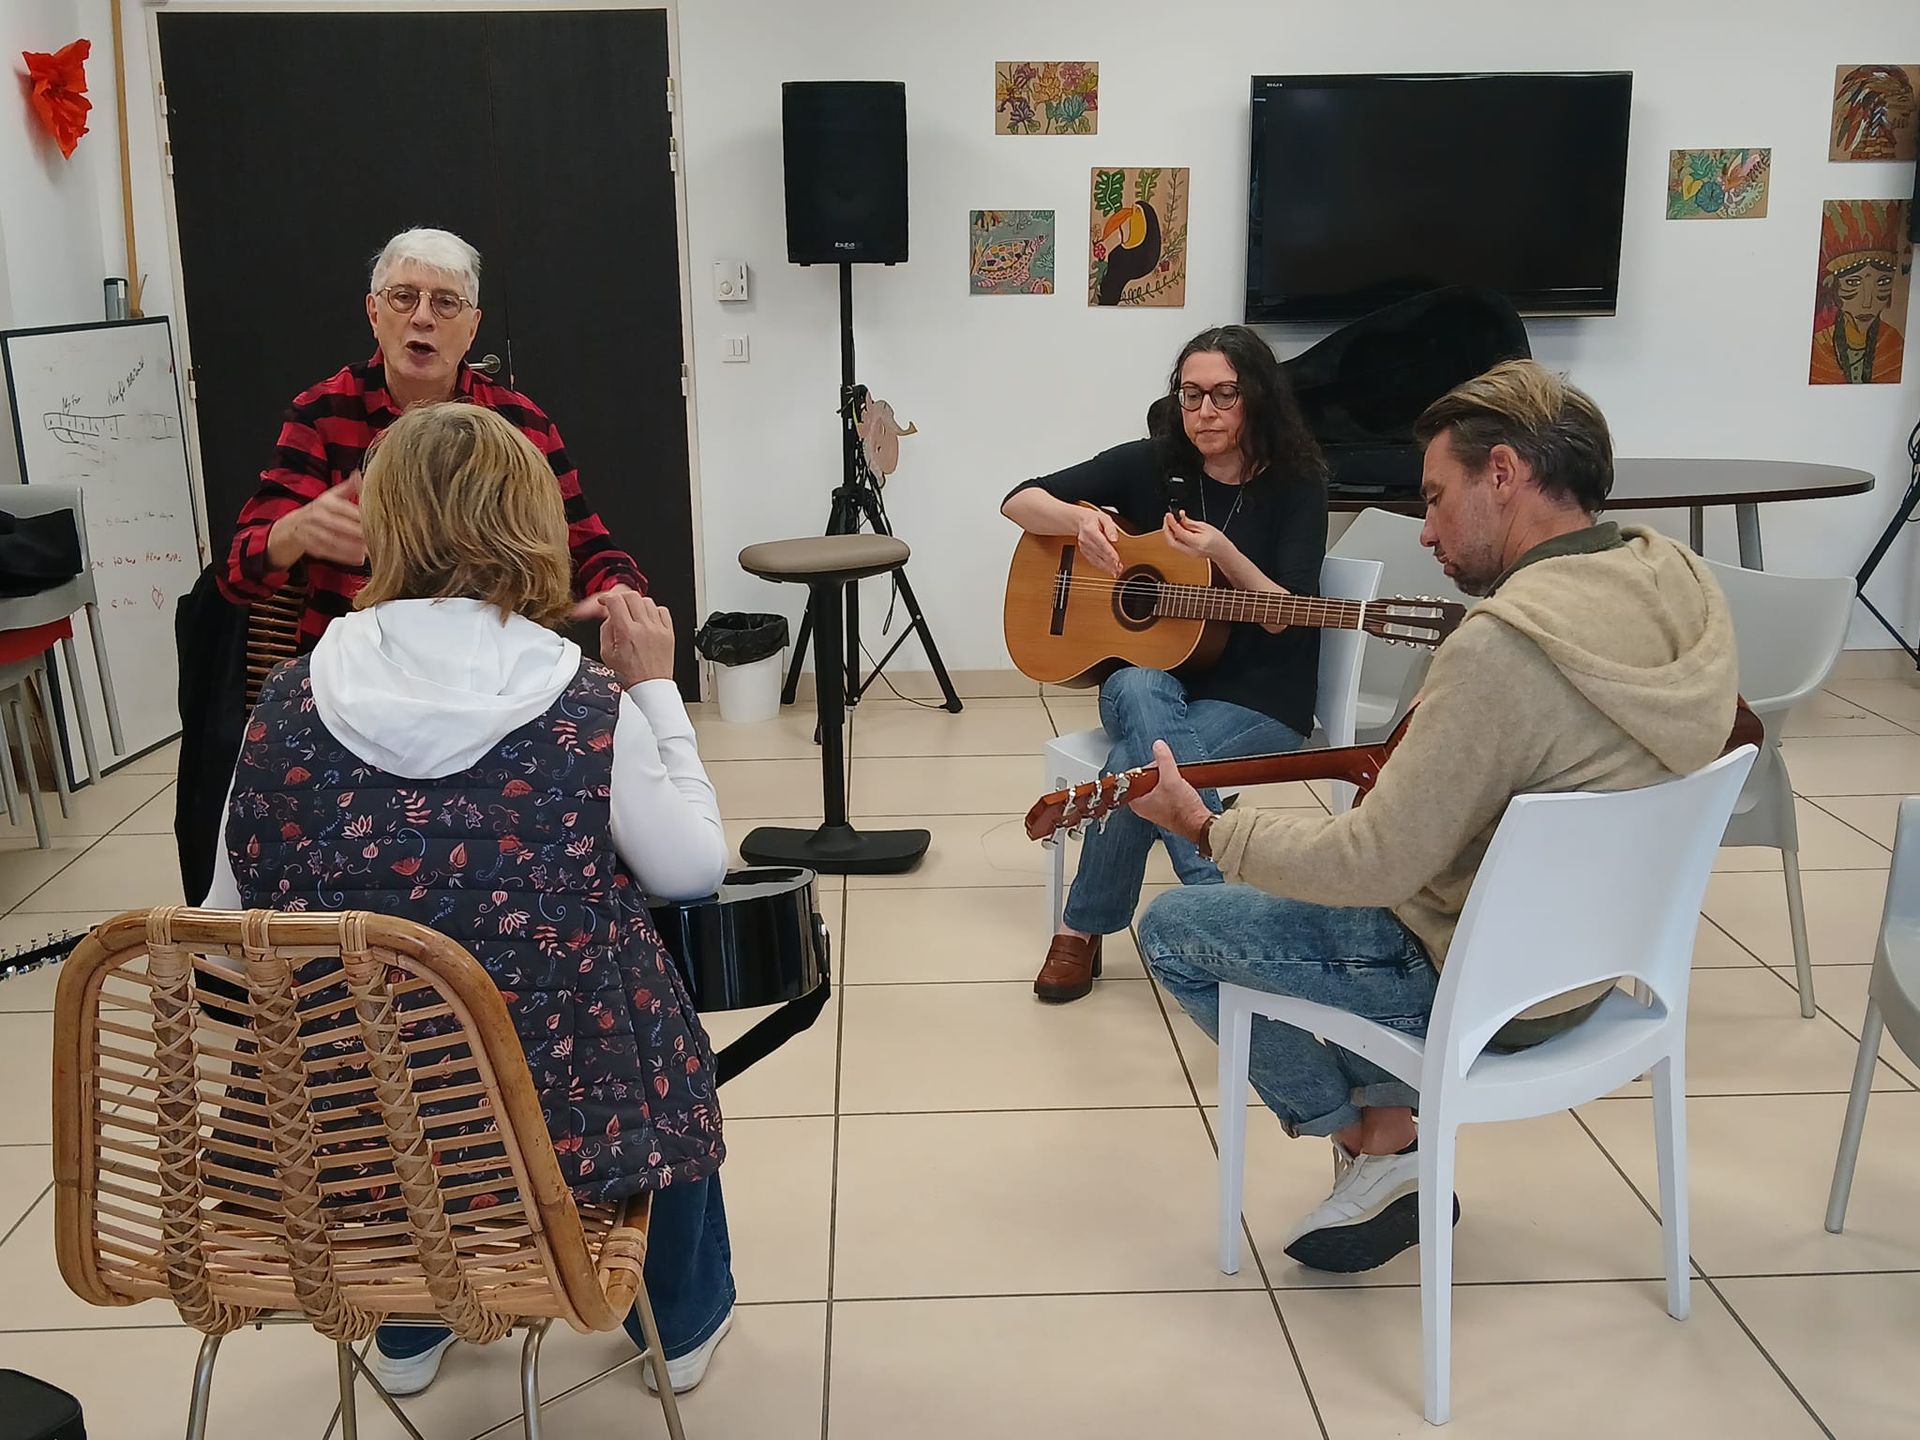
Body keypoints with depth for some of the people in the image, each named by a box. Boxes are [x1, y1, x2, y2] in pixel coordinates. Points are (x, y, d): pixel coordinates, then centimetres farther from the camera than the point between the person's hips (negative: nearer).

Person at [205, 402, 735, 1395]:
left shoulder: (288, 705, -10)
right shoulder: (588, 709, -18)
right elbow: (696, 872, -4)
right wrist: (654, 689, 1)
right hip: (555, 1116, -3)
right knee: (661, 1022, 30)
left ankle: (410, 1329, 50)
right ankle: (681, 1320, 45)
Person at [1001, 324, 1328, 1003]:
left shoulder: (1297, 484, -4)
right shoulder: (1151, 465, 2)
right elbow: (1019, 501, 1)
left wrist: (1223, 553, -29)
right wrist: (1081, 518, -21)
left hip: (1257, 697, -2)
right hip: (1151, 675, 3)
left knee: (1134, 765, -32)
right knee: (1138, 693, -36)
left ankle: (1084, 928, -14)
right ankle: (1222, 903, -33)